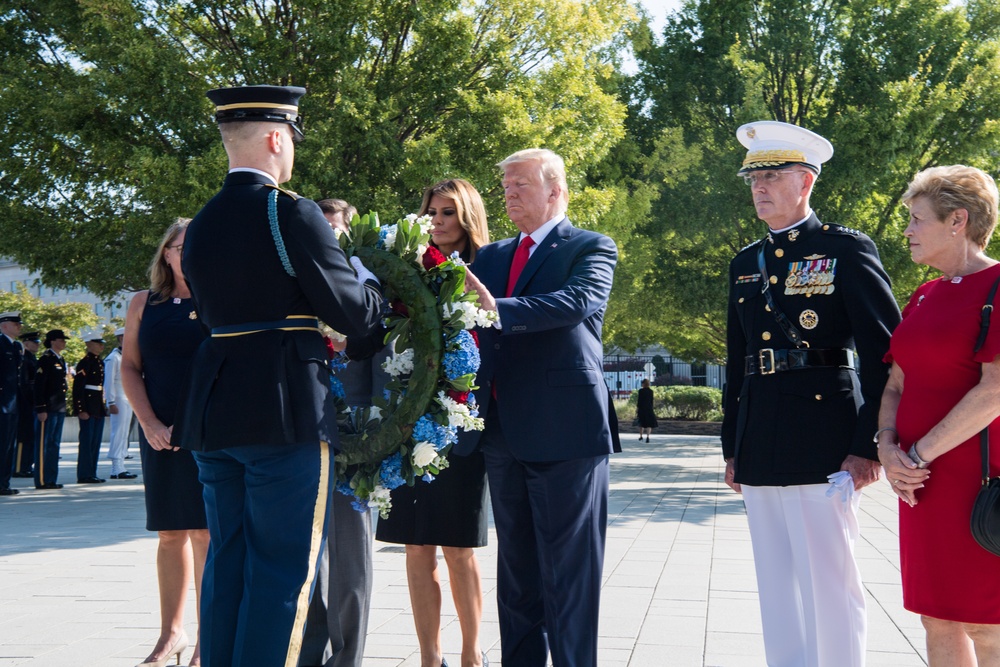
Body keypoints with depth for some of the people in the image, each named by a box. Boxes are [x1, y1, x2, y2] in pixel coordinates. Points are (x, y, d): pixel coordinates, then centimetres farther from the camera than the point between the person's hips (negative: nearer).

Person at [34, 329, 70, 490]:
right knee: (43, 445, -4)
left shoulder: (60, 360, 16)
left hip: (59, 409, 9)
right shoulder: (46, 359, -10)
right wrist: (41, 409, -19)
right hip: (48, 409, -9)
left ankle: (51, 479, 16)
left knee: (54, 445, 11)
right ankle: (41, 480, -2)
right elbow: (39, 385, -15)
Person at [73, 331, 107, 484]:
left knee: (96, 442, 10)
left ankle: (92, 474, 15)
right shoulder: (85, 363, -12)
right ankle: (84, 475, 1)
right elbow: (78, 387, -16)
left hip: (99, 408, 9)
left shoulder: (100, 362, 14)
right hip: (88, 407, -9)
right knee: (87, 441, -4)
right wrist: (81, 410, -20)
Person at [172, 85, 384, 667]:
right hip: (286, 413, -7)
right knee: (284, 569, 0)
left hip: (214, 411, 7)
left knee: (228, 562, 16)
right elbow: (357, 315, -10)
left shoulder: (202, 224, 12)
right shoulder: (292, 213, -11)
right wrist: (368, 275, 11)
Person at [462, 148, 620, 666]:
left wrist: (499, 310, -32)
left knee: (568, 570, -2)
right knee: (516, 569, 14)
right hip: (504, 433, 6)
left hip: (564, 429, -6)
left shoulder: (592, 249, 0)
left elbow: (577, 301, -20)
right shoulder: (491, 257, 18)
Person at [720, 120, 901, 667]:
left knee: (830, 585, -3)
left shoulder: (847, 251, -2)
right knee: (776, 588, 11)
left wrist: (867, 446, -12)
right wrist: (732, 449, 16)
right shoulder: (745, 264, 16)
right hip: (760, 453, 6)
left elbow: (885, 354, -6)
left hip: (823, 449, -6)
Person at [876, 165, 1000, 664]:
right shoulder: (923, 298, 15)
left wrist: (919, 453, -14)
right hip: (923, 484, 8)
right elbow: (896, 385, 16)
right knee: (936, 622, 12)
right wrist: (888, 446, -3)